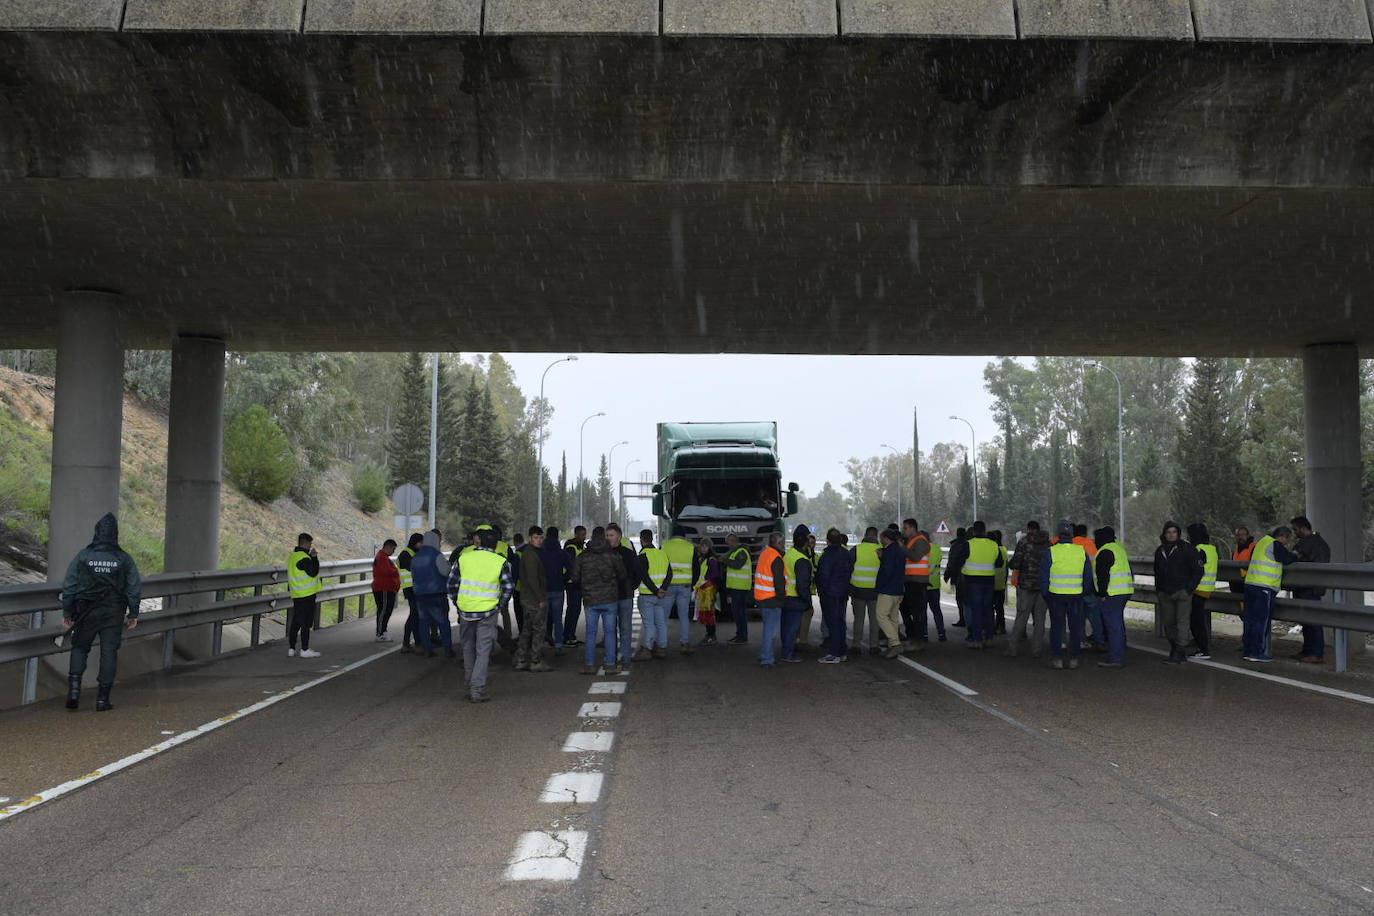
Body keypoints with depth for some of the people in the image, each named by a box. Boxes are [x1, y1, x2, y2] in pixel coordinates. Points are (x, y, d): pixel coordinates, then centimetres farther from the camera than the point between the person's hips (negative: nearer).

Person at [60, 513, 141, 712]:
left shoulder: (83, 556, -5)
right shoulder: (124, 559, -3)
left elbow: (69, 586, -2)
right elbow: (134, 588, 0)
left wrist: (67, 613, 6)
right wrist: (133, 614, 9)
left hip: (86, 613, 0)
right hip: (114, 613, 0)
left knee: (79, 648, 16)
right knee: (109, 652, 5)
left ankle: (74, 687, -2)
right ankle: (103, 699, 5)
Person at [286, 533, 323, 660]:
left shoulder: (292, 556, 13)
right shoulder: (303, 558, -17)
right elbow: (313, 572, -19)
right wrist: (315, 557, -13)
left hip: (296, 595, 9)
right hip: (307, 594, -9)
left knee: (295, 622, 12)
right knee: (306, 623, -3)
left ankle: (291, 649, 14)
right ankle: (305, 650, 0)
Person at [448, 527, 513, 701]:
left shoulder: (464, 558, 0)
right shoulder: (501, 562, -5)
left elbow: (451, 582, 3)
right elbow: (508, 588, -7)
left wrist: (457, 601, 15)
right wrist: (501, 606, 7)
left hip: (465, 610, 2)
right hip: (488, 612, -2)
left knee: (468, 648, 19)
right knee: (483, 651, 3)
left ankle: (469, 683, 30)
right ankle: (477, 690, -2)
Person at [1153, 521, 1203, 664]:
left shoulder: (1187, 548, -5)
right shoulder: (1160, 550, 12)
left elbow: (1198, 570, -3)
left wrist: (1189, 589, -8)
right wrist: (1158, 590, 15)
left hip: (1182, 592, -5)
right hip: (1164, 593, 5)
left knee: (1182, 622, -8)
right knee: (1167, 622, 8)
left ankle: (1180, 653, -8)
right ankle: (1174, 648, 22)